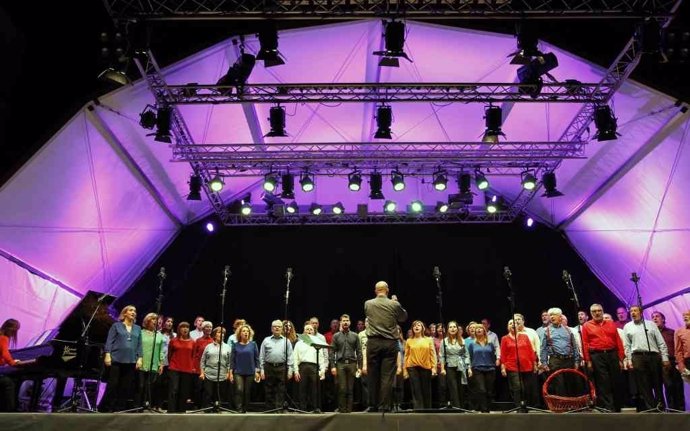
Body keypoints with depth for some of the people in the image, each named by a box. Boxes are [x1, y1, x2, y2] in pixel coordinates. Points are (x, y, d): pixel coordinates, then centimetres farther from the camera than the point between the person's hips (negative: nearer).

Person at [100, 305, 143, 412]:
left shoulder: (138, 328, 14)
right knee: (113, 384, -3)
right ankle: (106, 408, 7)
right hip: (116, 359, -3)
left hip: (131, 361, 3)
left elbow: (139, 345, 12)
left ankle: (120, 409, 11)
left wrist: (140, 358, 2)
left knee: (126, 386, 3)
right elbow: (109, 341, 1)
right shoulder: (116, 325, 7)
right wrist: (107, 355, -10)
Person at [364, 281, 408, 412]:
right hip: (390, 343, -1)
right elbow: (404, 317, 13)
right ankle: (384, 406, 1)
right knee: (387, 376, 1)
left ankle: (373, 405, 13)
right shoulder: (395, 304, -4)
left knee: (373, 376, 8)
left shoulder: (368, 304, 0)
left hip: (373, 342, 1)